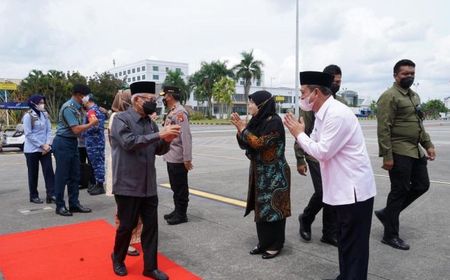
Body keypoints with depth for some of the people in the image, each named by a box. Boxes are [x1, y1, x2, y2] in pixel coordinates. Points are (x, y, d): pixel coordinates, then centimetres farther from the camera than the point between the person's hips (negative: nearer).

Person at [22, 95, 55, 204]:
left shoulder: (45, 114, 8)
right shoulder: (28, 116, -8)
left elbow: (49, 130, 8)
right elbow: (28, 134, -12)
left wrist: (47, 144, -7)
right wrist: (42, 145, -13)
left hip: (45, 149, 4)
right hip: (32, 150, -4)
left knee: (49, 171, -2)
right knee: (33, 173, 6)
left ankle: (51, 195, -1)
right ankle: (33, 196, 17)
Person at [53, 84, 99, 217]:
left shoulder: (76, 107, 11)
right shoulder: (68, 107, -17)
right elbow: (76, 130, -21)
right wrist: (91, 124, -10)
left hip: (72, 142, 9)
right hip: (63, 143, -9)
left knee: (74, 175, 11)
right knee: (62, 176, 0)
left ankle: (74, 203, 19)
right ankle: (60, 206, 9)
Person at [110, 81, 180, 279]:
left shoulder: (150, 122, 8)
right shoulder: (121, 119, -9)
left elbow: (159, 151, 11)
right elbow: (129, 142, -25)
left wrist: (166, 140, -10)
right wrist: (159, 134, -27)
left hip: (148, 186, 6)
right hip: (127, 185, -5)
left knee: (151, 226, 8)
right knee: (127, 225, 7)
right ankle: (118, 259, 33)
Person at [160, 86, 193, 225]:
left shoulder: (180, 112, -17)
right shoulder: (171, 112, 14)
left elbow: (186, 136, -22)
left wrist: (187, 158, -24)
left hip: (178, 159, -9)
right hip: (170, 157, 9)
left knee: (180, 187, 2)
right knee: (175, 186, 18)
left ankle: (181, 214, 13)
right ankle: (177, 211, 29)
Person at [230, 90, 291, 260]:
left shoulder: (274, 121, -15)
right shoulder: (256, 121, 8)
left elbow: (260, 143, -24)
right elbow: (244, 145, 9)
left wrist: (243, 129, -16)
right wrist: (239, 128, -5)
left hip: (274, 174, -8)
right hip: (259, 173, 8)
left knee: (273, 208, 0)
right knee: (261, 208, 13)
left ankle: (275, 245, 13)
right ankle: (264, 242, 24)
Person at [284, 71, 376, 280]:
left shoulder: (337, 114, -23)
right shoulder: (323, 114, 8)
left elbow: (322, 152, -23)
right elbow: (315, 145, 12)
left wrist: (299, 134, -12)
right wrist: (298, 133, -2)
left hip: (354, 189, -10)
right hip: (343, 189, 10)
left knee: (353, 245, 2)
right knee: (344, 241, 21)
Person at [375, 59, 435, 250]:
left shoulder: (414, 96, 16)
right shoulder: (389, 97, -13)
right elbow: (383, 129, -19)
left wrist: (428, 145, 13)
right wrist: (387, 156, -22)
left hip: (415, 151, 9)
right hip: (399, 153, -9)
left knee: (422, 186, 13)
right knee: (399, 191, -2)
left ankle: (386, 213, 26)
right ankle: (390, 235, 13)